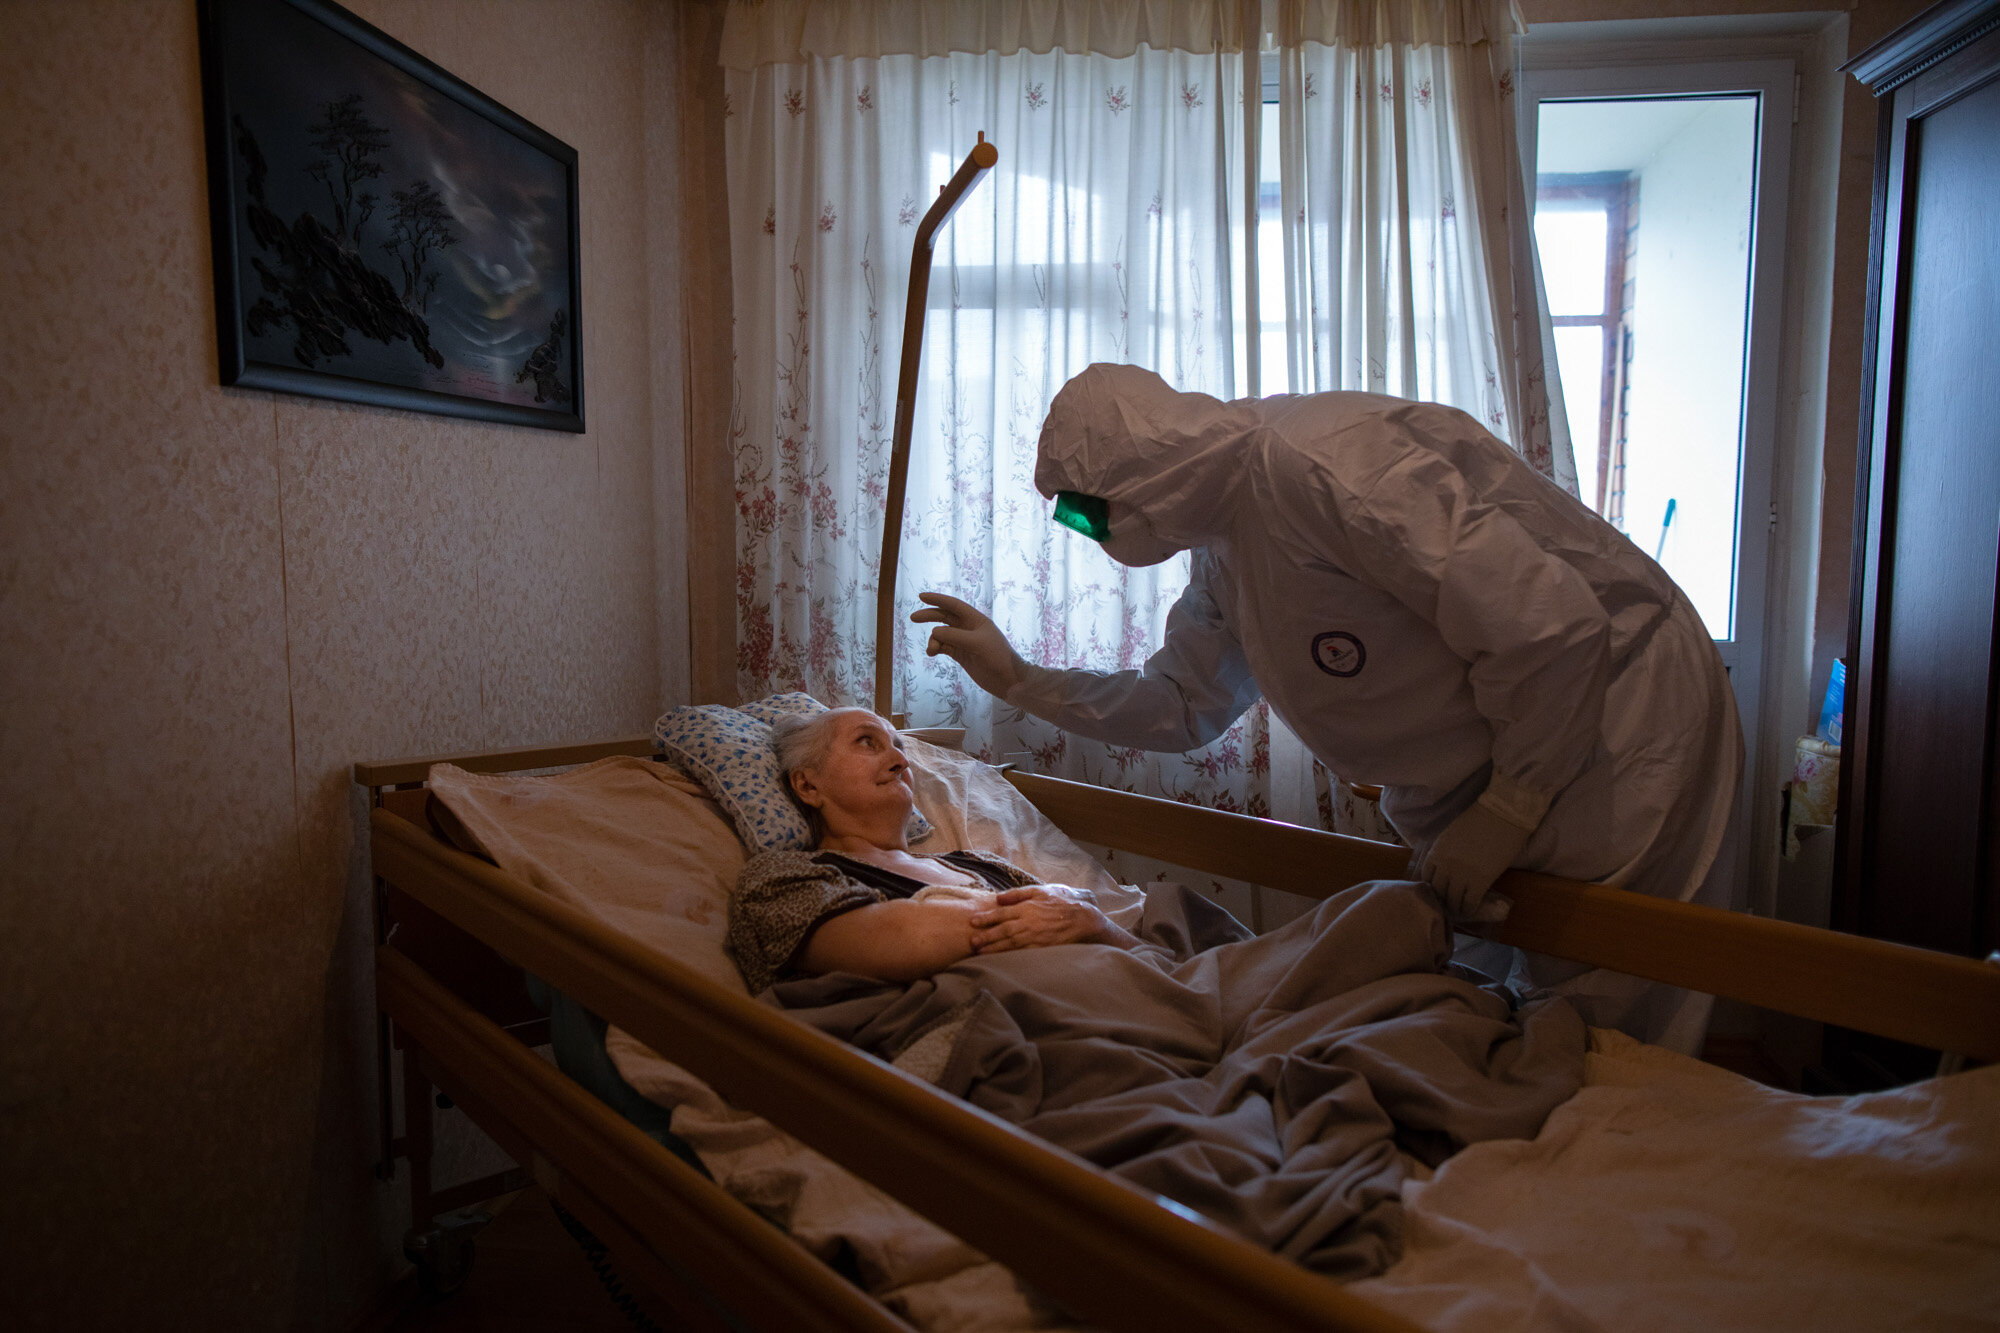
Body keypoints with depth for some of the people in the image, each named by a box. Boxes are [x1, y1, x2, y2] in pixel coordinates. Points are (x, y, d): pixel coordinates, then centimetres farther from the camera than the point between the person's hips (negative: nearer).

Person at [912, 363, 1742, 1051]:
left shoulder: (1318, 460, -27)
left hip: (1611, 729, -8)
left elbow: (1552, 631, -28)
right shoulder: (1222, 545, 4)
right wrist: (1020, 680, 7)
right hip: (1484, 771, 8)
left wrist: (1505, 810, -17)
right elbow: (1184, 708, 13)